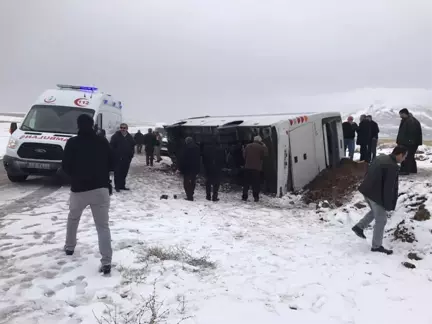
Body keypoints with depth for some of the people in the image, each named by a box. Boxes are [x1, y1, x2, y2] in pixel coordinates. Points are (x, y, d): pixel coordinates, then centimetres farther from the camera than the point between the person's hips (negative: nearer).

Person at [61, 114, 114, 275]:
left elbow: (65, 167, -1)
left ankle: (69, 247, 42)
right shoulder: (103, 142, 3)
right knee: (103, 225, -1)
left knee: (73, 218, 28)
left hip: (78, 189, 0)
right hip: (101, 188, 0)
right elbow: (112, 165, 7)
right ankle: (106, 262, -10)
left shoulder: (72, 143, -3)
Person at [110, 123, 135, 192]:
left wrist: (131, 155, 7)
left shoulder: (130, 137, 11)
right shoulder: (116, 136, -3)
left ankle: (122, 185, 19)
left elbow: (133, 146, 17)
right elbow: (112, 147, -5)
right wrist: (114, 155, -11)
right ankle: (117, 186, 3)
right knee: (117, 173, -3)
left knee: (124, 173, 9)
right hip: (118, 158, -5)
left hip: (127, 158, 5)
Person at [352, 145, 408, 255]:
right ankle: (376, 246, 17)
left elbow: (369, 173, 15)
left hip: (367, 191, 9)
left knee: (375, 212, 31)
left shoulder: (380, 158, 6)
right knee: (381, 220, 7)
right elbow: (389, 187, -20)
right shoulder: (393, 167, -21)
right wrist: (389, 205, -11)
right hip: (376, 195, -9)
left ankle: (359, 227, 27)